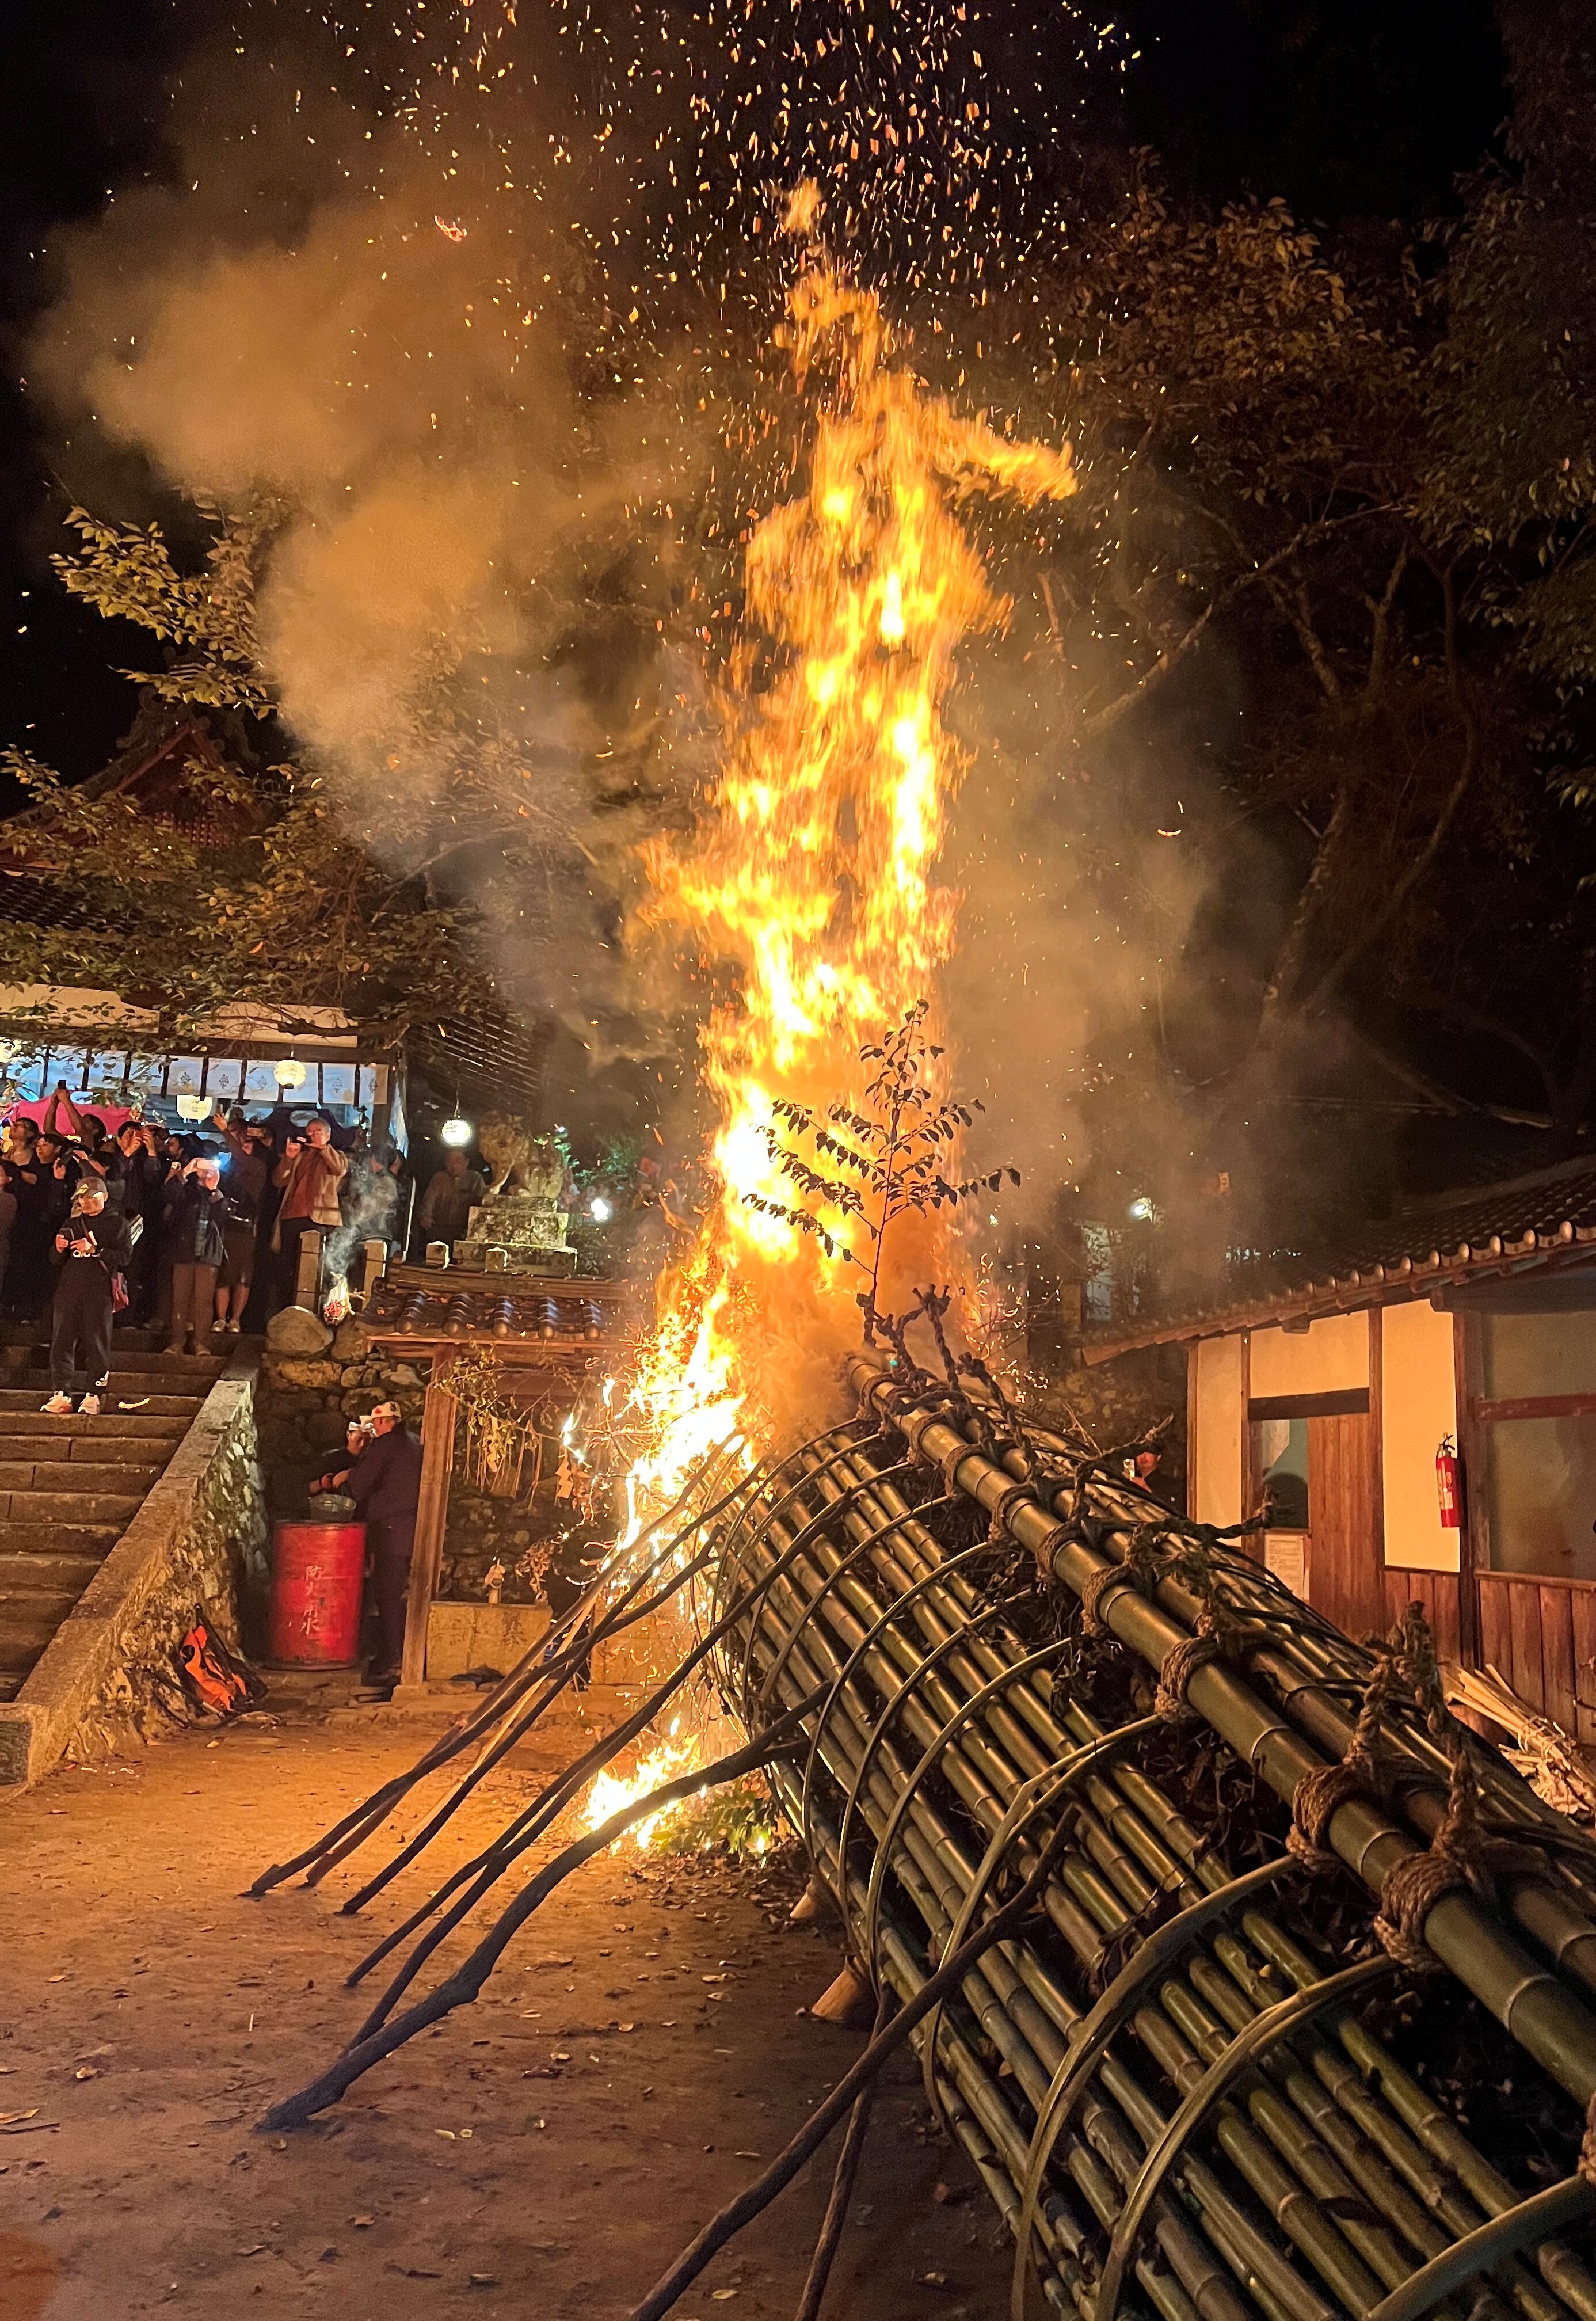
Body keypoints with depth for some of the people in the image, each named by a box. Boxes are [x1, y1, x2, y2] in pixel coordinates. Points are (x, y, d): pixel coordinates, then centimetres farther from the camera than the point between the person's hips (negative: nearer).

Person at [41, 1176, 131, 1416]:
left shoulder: (117, 1223, 7)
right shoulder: (72, 1223, 22)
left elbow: (124, 1256, -5)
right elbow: (59, 1262, 23)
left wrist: (95, 1250, -14)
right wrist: (60, 1250, 2)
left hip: (99, 1290, -4)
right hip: (69, 1287, 4)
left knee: (97, 1342, -5)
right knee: (62, 1340, -3)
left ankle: (93, 1397, -1)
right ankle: (61, 1395, -1)